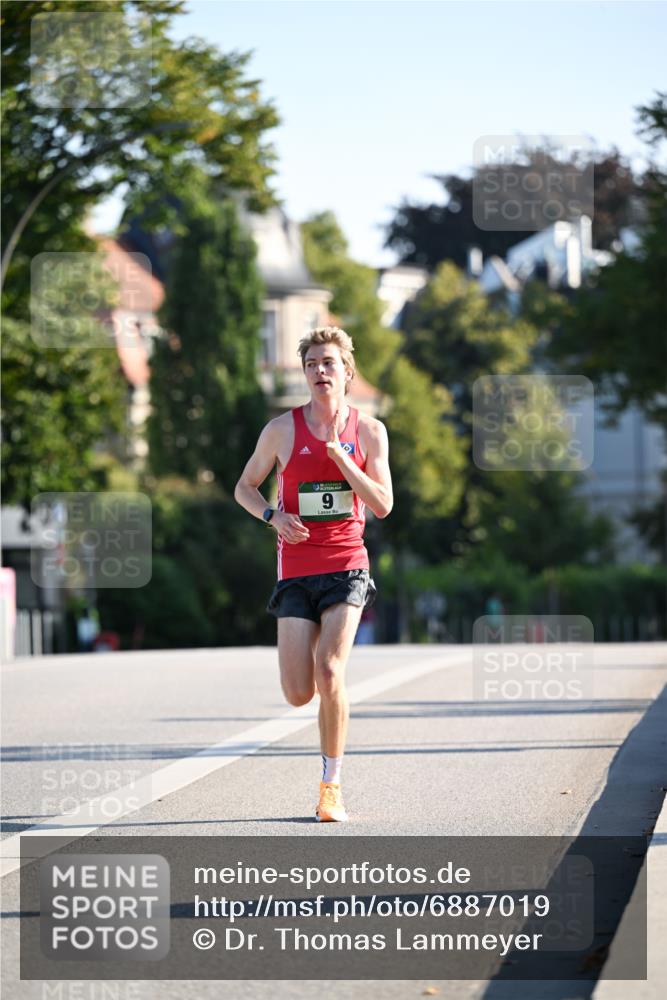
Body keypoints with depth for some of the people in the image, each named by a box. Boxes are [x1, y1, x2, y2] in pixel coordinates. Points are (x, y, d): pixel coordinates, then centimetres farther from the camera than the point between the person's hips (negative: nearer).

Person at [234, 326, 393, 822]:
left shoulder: (368, 430, 2)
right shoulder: (283, 428, 2)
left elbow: (383, 505, -3)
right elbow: (245, 487, 12)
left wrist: (339, 453, -14)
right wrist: (273, 516, -9)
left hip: (347, 566, -1)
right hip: (296, 570, 1)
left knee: (330, 672, -19)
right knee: (298, 694, -7)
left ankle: (332, 785, -4)